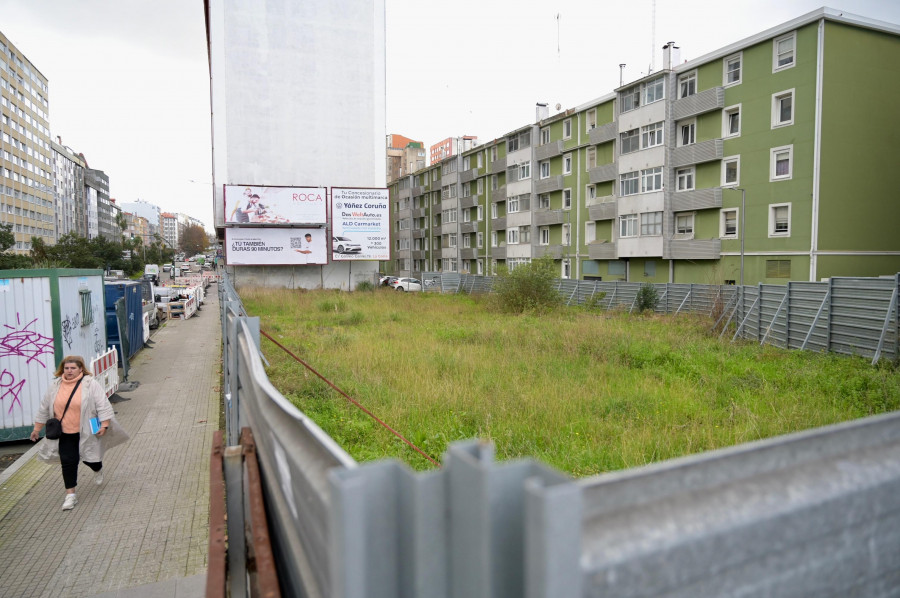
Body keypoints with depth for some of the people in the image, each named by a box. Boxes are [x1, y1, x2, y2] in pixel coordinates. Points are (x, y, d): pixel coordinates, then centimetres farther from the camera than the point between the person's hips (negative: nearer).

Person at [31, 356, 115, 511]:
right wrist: (37, 429, 14)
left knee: (90, 457, 10)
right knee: (68, 461, -1)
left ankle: (98, 470, 45)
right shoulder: (55, 386, 1)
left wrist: (104, 425, -17)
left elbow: (103, 405, -12)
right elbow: (44, 408, 12)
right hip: (65, 434, 3)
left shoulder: (91, 384, -11)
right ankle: (70, 495, 8)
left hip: (86, 432, -3)